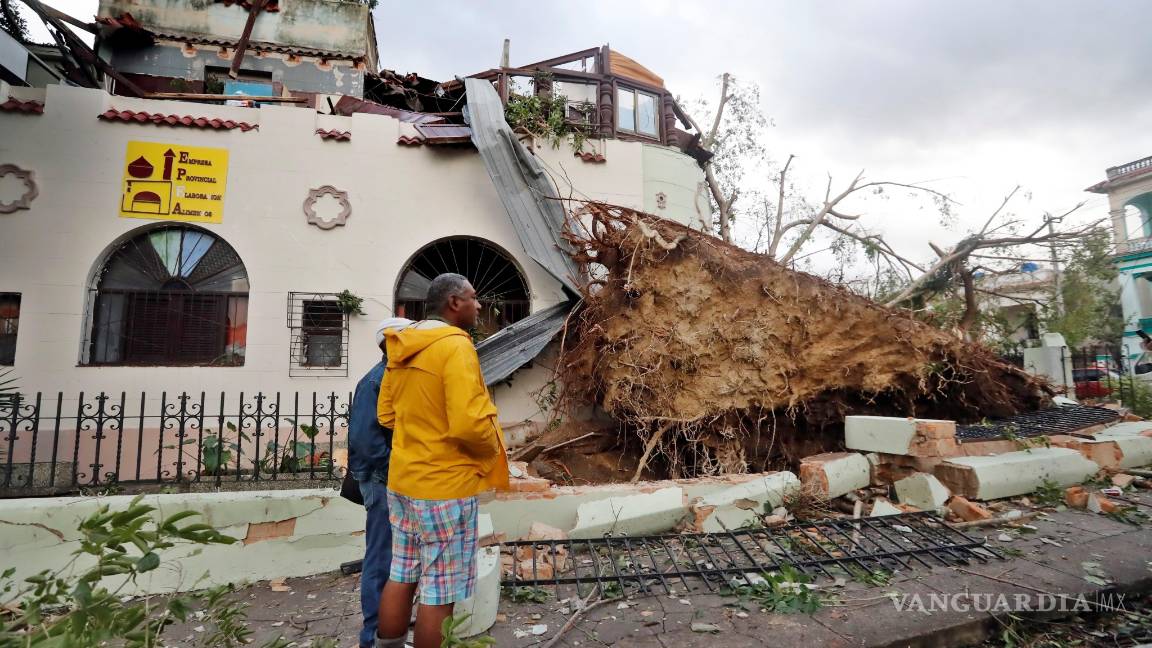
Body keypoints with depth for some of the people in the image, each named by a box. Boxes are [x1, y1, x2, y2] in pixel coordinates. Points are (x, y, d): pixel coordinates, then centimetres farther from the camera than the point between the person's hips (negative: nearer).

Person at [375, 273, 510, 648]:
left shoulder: (401, 348, 6)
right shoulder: (455, 345, -19)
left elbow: (387, 414, 14)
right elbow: (469, 425, -27)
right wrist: (492, 449, -8)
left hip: (402, 480, 8)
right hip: (444, 486, -8)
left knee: (400, 577, 20)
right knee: (440, 593, 6)